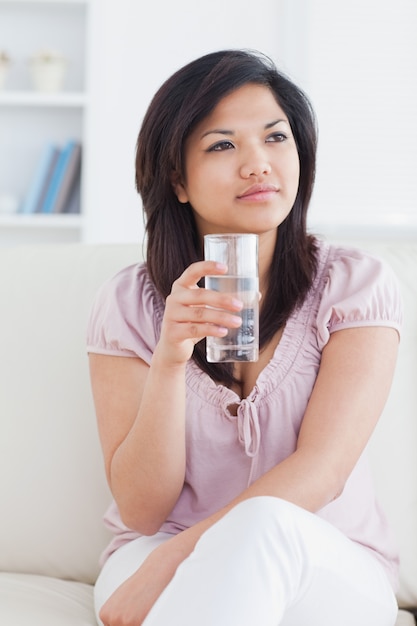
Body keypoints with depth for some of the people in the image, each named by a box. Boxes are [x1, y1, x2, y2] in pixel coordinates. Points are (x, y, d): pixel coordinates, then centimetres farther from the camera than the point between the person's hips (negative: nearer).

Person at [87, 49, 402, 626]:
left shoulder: (357, 286, -4)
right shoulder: (128, 304, -2)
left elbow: (321, 469, -15)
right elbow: (141, 510, -8)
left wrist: (171, 562, -26)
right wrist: (169, 358, -24)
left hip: (329, 571, 0)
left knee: (264, 525, -36)